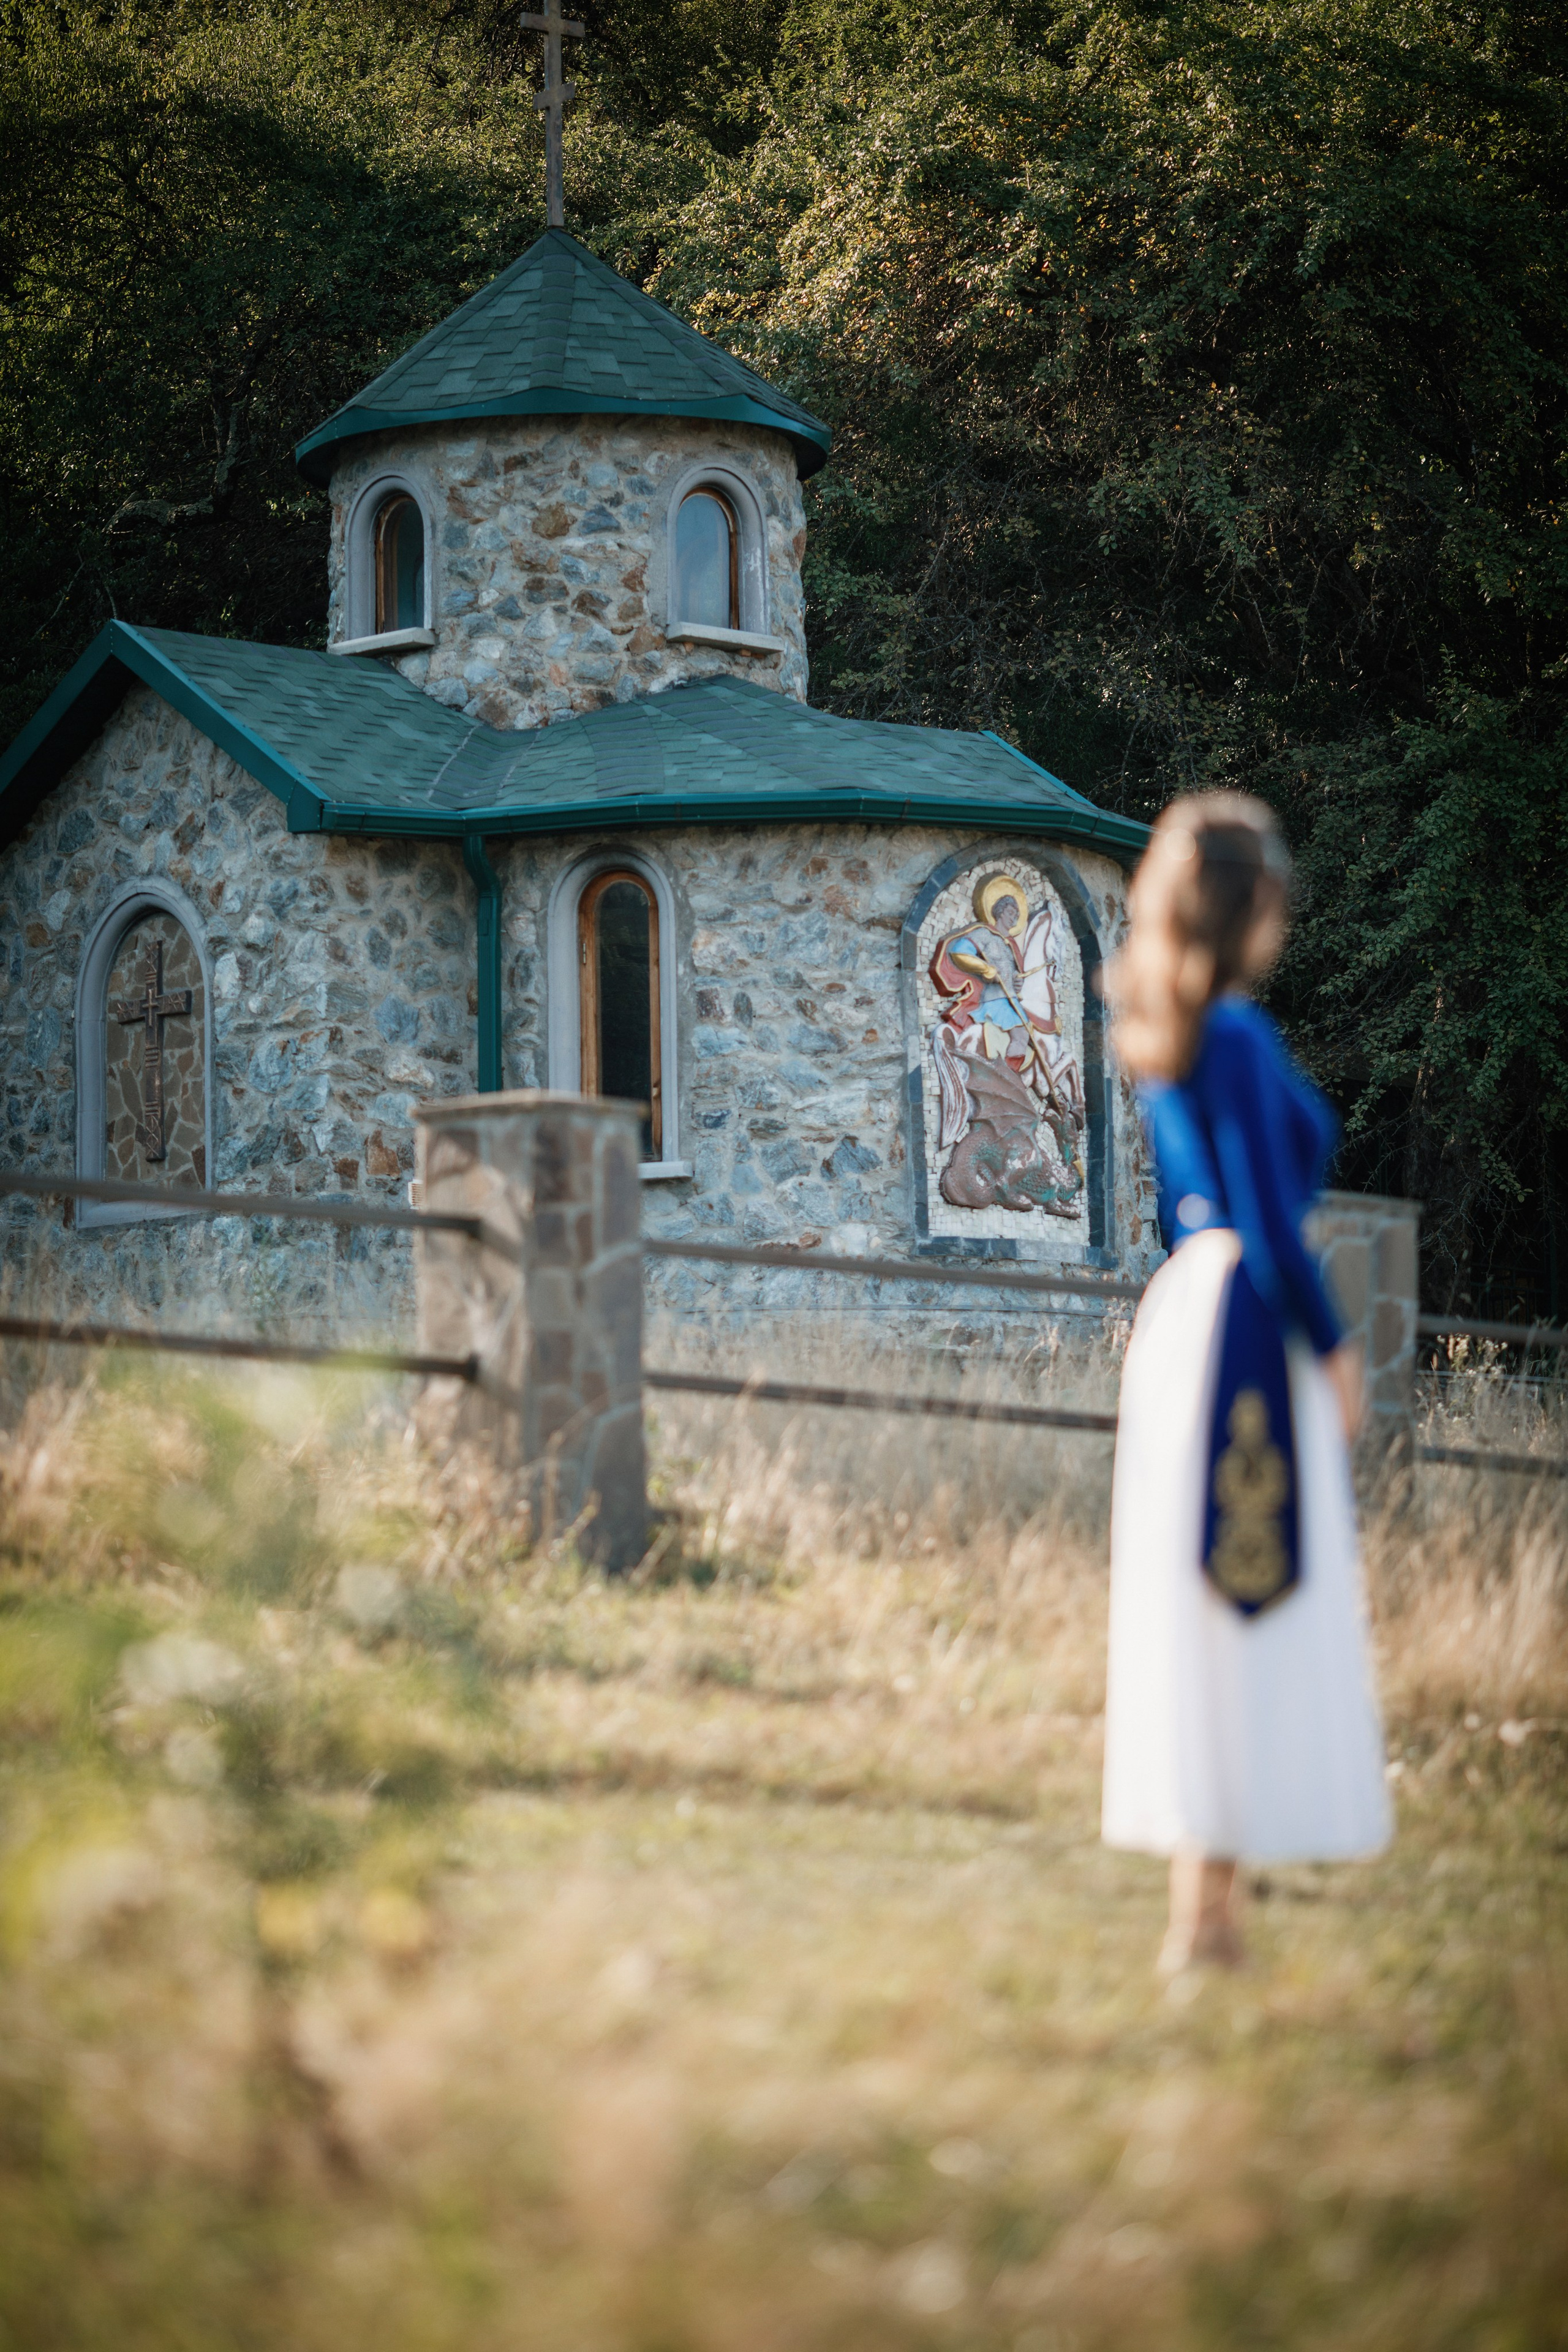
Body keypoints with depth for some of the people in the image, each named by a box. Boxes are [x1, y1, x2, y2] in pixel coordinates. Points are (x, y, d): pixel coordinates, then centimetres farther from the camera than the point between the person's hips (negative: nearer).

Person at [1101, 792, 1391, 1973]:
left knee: (1195, 1619, 11)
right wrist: (1331, 1346, -8)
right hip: (1248, 1332, -9)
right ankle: (1205, 1910, -3)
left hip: (1185, 1311, 9)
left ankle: (1207, 1907, 15)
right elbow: (1269, 1222, -18)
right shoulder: (1237, 1038, -16)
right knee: (1248, 1624, -5)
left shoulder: (1167, 1037, 12)